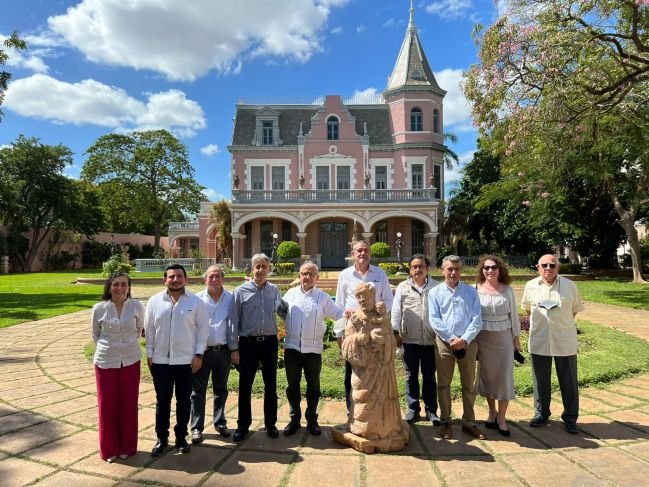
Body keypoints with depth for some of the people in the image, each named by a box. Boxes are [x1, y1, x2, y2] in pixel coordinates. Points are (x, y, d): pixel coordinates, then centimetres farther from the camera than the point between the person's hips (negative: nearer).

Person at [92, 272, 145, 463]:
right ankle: (109, 449, 25)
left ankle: (127, 447, 25)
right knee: (107, 406, 8)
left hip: (130, 361, 0)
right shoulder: (99, 308, -8)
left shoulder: (137, 306, -8)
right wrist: (107, 348, 11)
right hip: (105, 362, 0)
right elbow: (95, 335, 9)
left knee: (128, 405, 9)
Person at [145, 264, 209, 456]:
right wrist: (149, 354, 2)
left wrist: (199, 354, -7)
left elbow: (203, 329, -3)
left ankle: (181, 437, 26)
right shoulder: (155, 301, 1)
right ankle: (161, 438, 26)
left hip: (186, 360, -1)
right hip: (160, 360, 1)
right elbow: (149, 329, 5)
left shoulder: (196, 302, -4)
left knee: (184, 401, 10)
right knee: (162, 400, 11)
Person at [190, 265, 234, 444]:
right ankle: (197, 427, 16)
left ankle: (220, 422, 30)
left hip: (223, 351, 2)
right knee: (198, 391, 5)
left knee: (221, 389, 15)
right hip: (202, 351, -1)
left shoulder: (231, 298, -2)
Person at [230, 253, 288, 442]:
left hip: (269, 342, 2)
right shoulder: (241, 291, -5)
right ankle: (243, 425, 22)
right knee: (245, 386, 6)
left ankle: (270, 423, 26)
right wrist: (234, 348, -5)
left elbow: (283, 311, 19)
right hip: (248, 342, -2)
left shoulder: (274, 290, 3)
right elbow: (234, 321, -4)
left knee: (270, 385, 11)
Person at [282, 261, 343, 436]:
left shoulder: (323, 297, 1)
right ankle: (294, 419, 25)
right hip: (292, 347, 1)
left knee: (313, 386, 9)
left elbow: (338, 314, -2)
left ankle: (312, 420, 25)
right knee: (292, 385, 10)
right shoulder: (291, 293, 6)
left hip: (313, 348, -1)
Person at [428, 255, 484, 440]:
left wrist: (464, 339, -13)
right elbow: (434, 320, -5)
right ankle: (445, 421, 19)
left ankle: (469, 422, 21)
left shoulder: (471, 291, 6)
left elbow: (477, 319, -1)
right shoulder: (435, 292, 3)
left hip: (468, 343, 1)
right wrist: (452, 339, -13)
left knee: (469, 384, 8)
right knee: (443, 384, 7)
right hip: (444, 343, -1)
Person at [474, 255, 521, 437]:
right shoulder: (475, 289, -3)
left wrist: (516, 338, 6)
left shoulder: (508, 290, 0)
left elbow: (514, 315, 6)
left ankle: (501, 417, 13)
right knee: (486, 375, 10)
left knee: (504, 376, 1)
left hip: (504, 337, 0)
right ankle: (492, 411, 29)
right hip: (483, 339, 0)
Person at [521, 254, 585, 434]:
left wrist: (562, 322, 3)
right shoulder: (530, 286, 0)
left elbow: (575, 309, 8)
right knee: (540, 380, 12)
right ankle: (541, 413, 27)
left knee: (569, 381, 7)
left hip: (565, 341, -1)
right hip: (539, 341, 1)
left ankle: (570, 417, 22)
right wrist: (539, 322, 7)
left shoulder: (570, 286, -4)